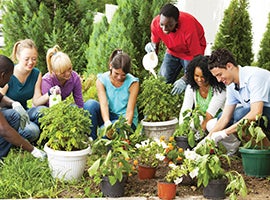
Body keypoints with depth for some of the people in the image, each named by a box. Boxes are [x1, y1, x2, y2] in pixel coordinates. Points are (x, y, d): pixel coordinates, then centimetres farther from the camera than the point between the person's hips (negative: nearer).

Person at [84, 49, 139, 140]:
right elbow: (103, 104, -22)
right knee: (90, 104, -25)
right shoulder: (102, 80, -9)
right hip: (108, 116, 4)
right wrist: (107, 122, -40)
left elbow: (130, 111, -17)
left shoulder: (132, 83, -15)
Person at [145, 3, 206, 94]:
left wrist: (184, 80, -42)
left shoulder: (188, 27, -39)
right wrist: (152, 49, -33)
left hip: (190, 52, -4)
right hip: (173, 51, 4)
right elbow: (155, 43, -6)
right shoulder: (155, 23, -26)